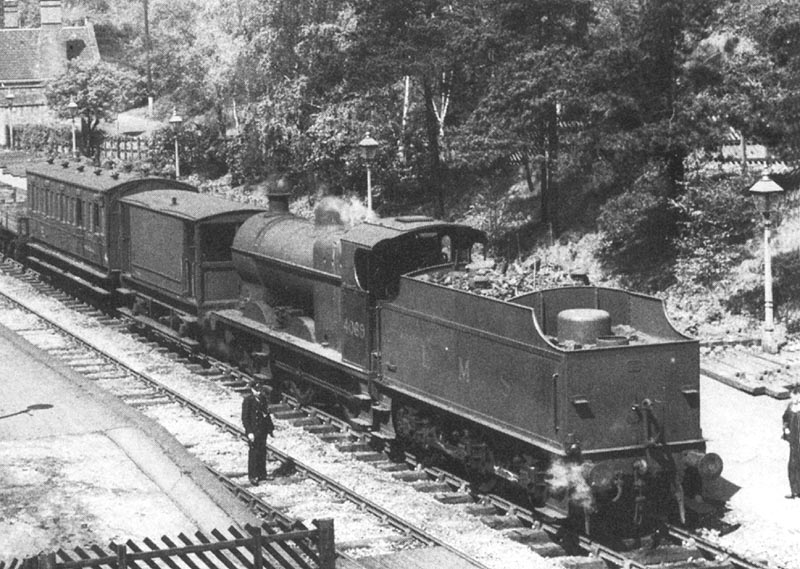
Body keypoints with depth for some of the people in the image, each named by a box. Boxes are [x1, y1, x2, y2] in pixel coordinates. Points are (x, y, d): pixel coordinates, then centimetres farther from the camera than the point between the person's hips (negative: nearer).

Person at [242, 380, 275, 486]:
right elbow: (245, 417, -14)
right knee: (254, 453, -3)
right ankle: (252, 477, 4)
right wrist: (249, 432, -19)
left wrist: (271, 428, 18)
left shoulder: (263, 398, 9)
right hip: (253, 431, -7)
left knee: (262, 452, 13)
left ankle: (262, 474, 24)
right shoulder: (248, 400, -12)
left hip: (263, 430, 7)